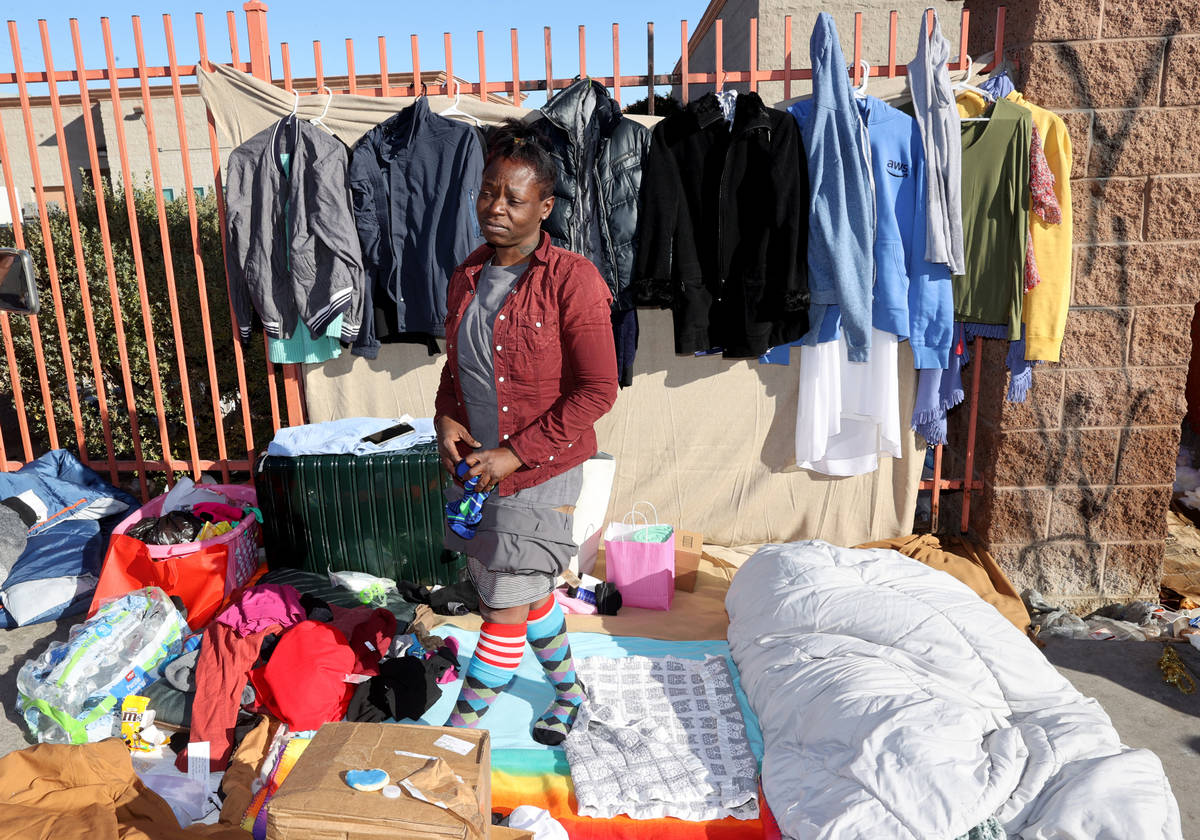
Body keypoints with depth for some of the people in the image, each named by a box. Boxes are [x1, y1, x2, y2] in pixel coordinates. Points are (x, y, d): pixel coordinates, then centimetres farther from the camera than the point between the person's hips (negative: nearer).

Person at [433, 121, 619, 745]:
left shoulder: (572, 281, -15)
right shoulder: (467, 278, 5)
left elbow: (597, 390, -17)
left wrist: (517, 454, -19)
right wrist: (446, 419, -3)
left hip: (539, 472, -7)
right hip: (474, 465, 7)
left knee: (505, 606, 1)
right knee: (526, 591, 20)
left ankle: (461, 726, 19)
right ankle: (569, 690, 43)